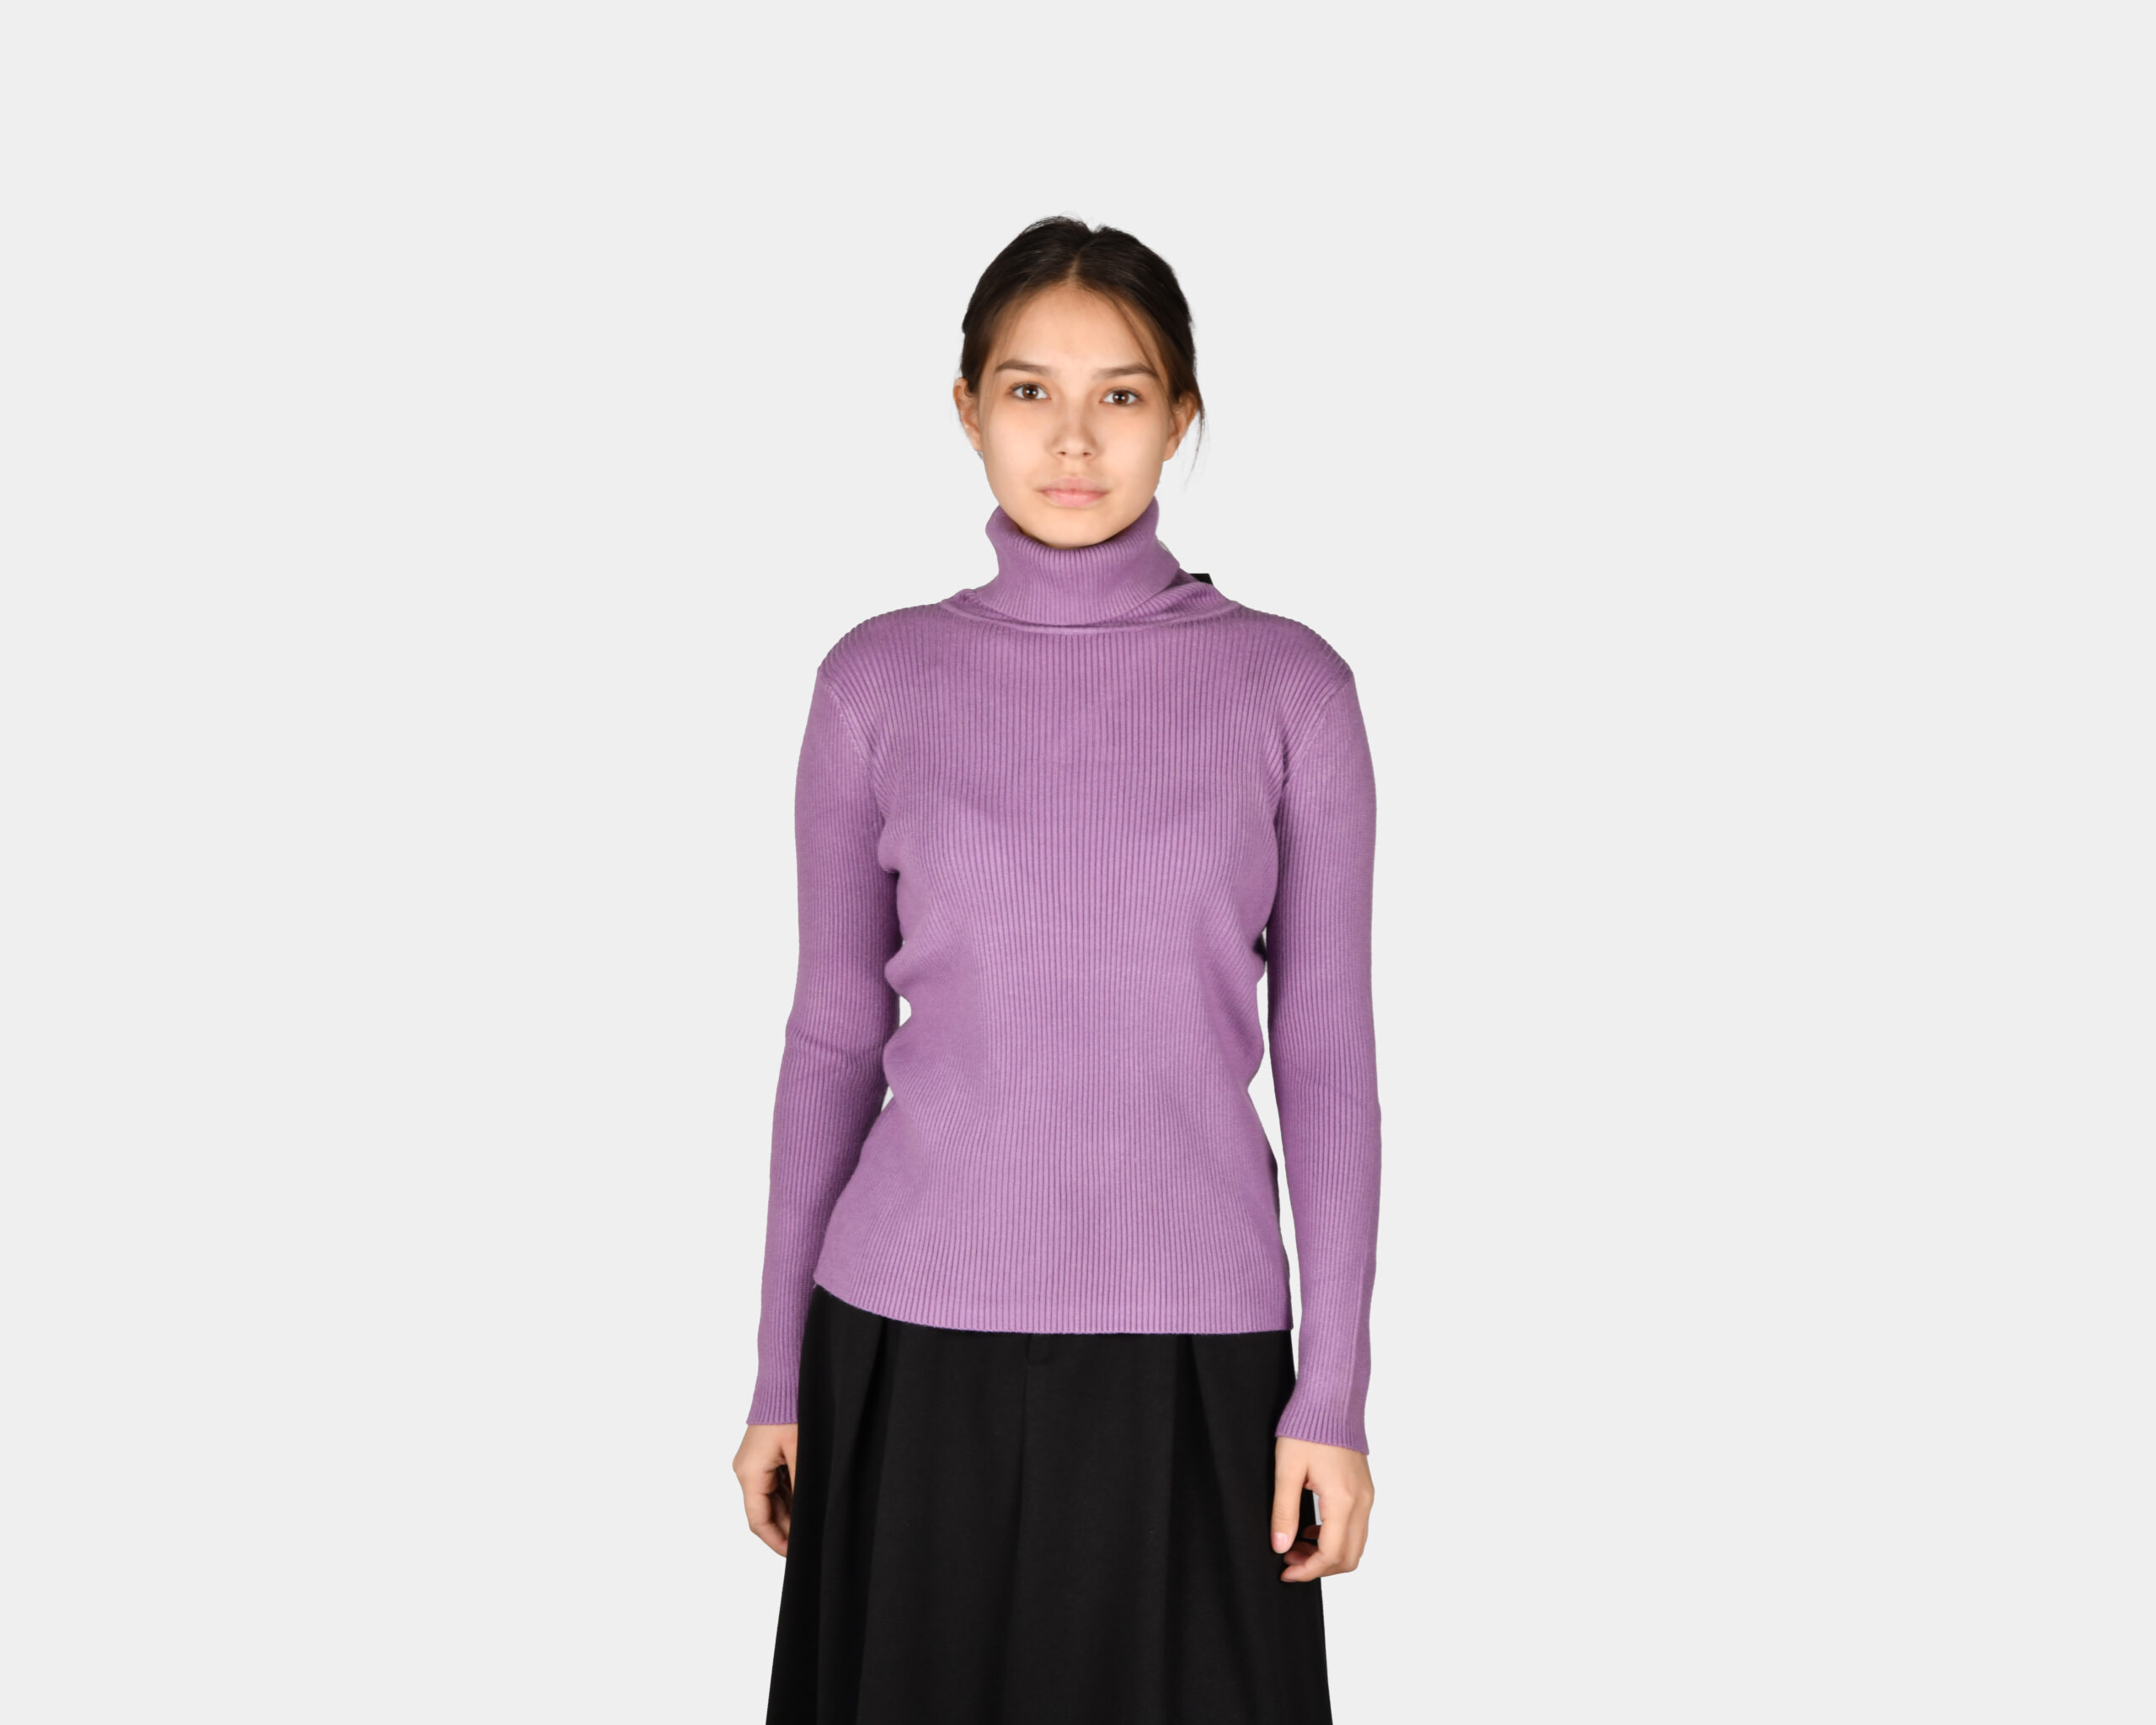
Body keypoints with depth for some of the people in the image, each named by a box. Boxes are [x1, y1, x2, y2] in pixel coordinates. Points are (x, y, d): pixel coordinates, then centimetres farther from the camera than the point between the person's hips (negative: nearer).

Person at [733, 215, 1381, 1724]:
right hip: (916, 1339, 1)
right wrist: (780, 1376, 6)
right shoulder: (880, 682, 1)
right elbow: (835, 1036, 6)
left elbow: (1325, 1049, 0)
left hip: (1188, 1347, -1)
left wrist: (1336, 1389, -3)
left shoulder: (1288, 686, -1)